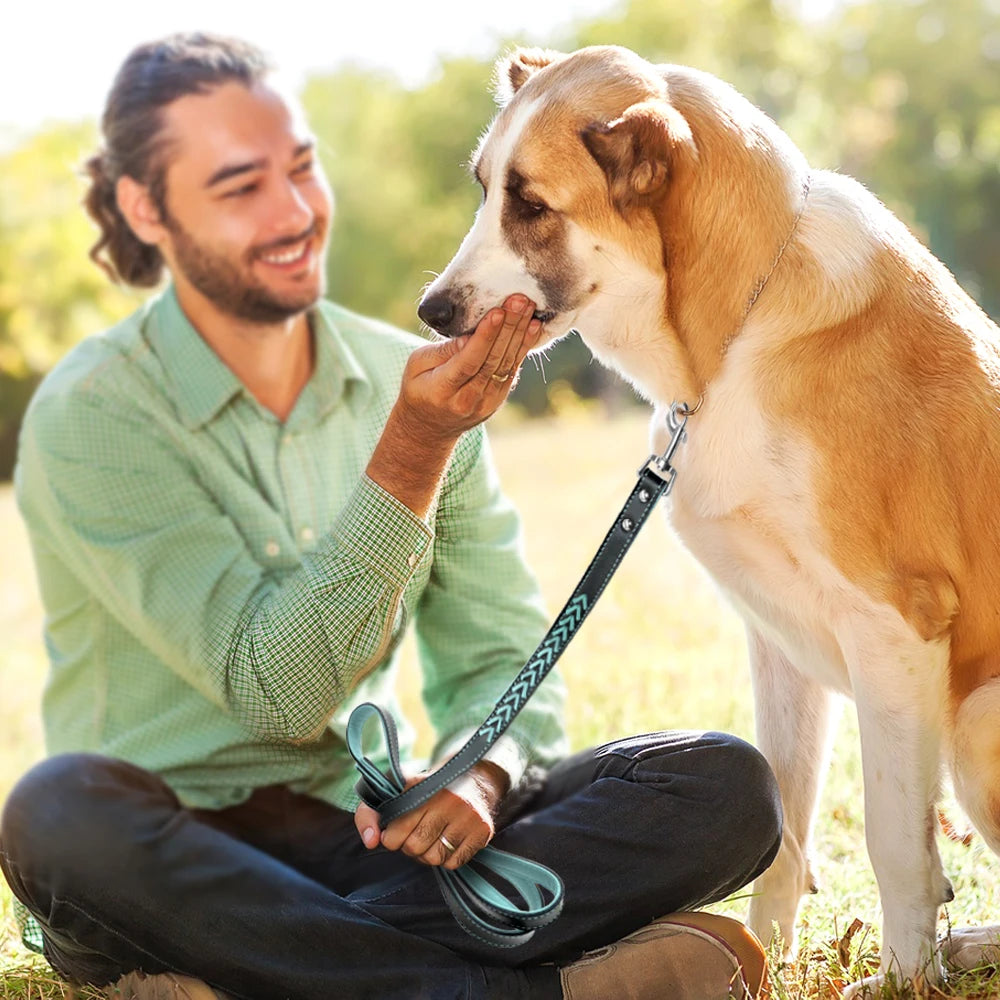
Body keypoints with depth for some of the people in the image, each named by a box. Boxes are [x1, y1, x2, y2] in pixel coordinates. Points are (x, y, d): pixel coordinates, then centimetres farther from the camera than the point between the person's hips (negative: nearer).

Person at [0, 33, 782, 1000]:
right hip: (174, 864, -4)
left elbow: (500, 657, 6)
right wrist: (414, 449, -27)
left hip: (368, 829, 4)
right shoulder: (92, 414, -11)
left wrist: (481, 773, -17)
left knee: (722, 785, -15)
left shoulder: (412, 379, 4)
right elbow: (277, 691, -18)